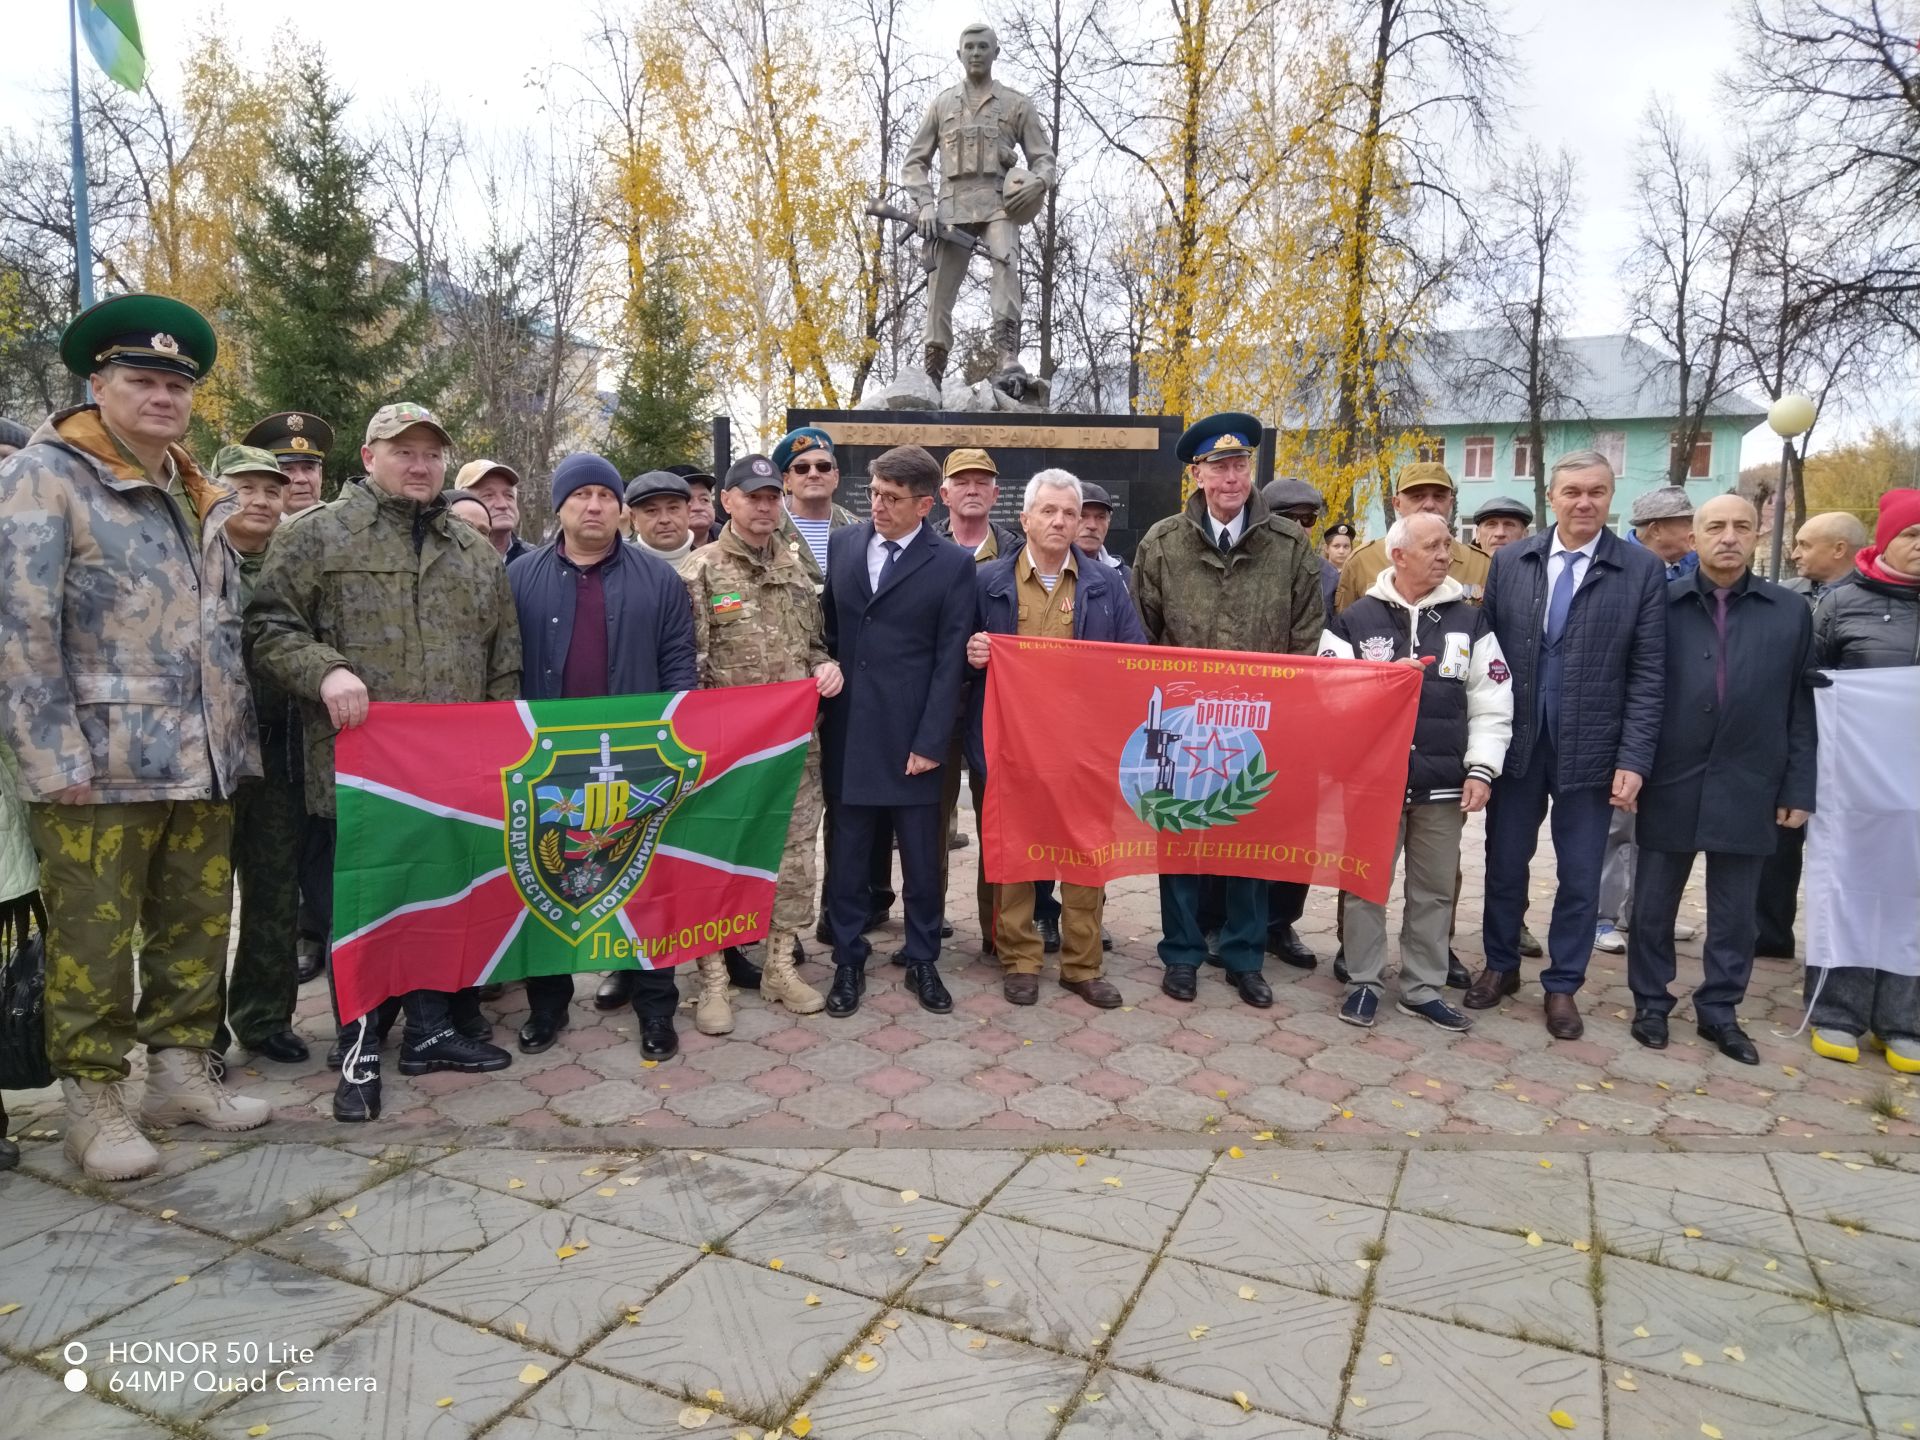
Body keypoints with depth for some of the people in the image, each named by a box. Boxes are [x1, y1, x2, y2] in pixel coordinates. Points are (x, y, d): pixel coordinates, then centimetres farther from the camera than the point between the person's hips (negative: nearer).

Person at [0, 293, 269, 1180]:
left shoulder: (193, 495, 17)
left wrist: (238, 739, 15)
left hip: (202, 764, 6)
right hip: (100, 768, -6)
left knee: (196, 929, 12)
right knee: (94, 940, 1)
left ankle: (181, 1069, 25)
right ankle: (93, 1099, 15)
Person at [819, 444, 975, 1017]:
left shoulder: (953, 563, -4)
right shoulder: (842, 545, 6)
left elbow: (950, 662, -6)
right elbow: (828, 628, 14)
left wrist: (930, 742, -10)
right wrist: (823, 684, 4)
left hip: (911, 736, -2)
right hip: (847, 731, 3)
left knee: (922, 857, 8)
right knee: (847, 855, 10)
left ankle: (922, 960, 25)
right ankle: (848, 960, 25)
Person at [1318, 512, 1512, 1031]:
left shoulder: (1470, 621, 6)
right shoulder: (1354, 621, 0)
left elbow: (1491, 703, 5)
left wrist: (1481, 769, -3)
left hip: (1444, 783, 2)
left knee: (1434, 890, 11)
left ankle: (1422, 988, 24)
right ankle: (1363, 982, 20)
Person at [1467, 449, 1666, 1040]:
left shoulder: (1642, 570, -4)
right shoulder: (1510, 561, 2)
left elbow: (1648, 674, -5)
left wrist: (1634, 759, -10)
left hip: (1590, 751, -1)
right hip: (1515, 744, 2)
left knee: (1580, 876, 9)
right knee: (1505, 863, 13)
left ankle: (1563, 985, 26)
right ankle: (1501, 965, 32)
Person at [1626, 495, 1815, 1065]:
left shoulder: (1791, 613, 5)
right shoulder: (1660, 603, -2)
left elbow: (1801, 708, 6)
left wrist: (1798, 788, 3)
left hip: (1747, 788, 2)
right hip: (1669, 784, -1)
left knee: (1734, 912, 11)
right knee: (1654, 904, 9)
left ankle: (1719, 1010, 26)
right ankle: (1651, 1002, 24)